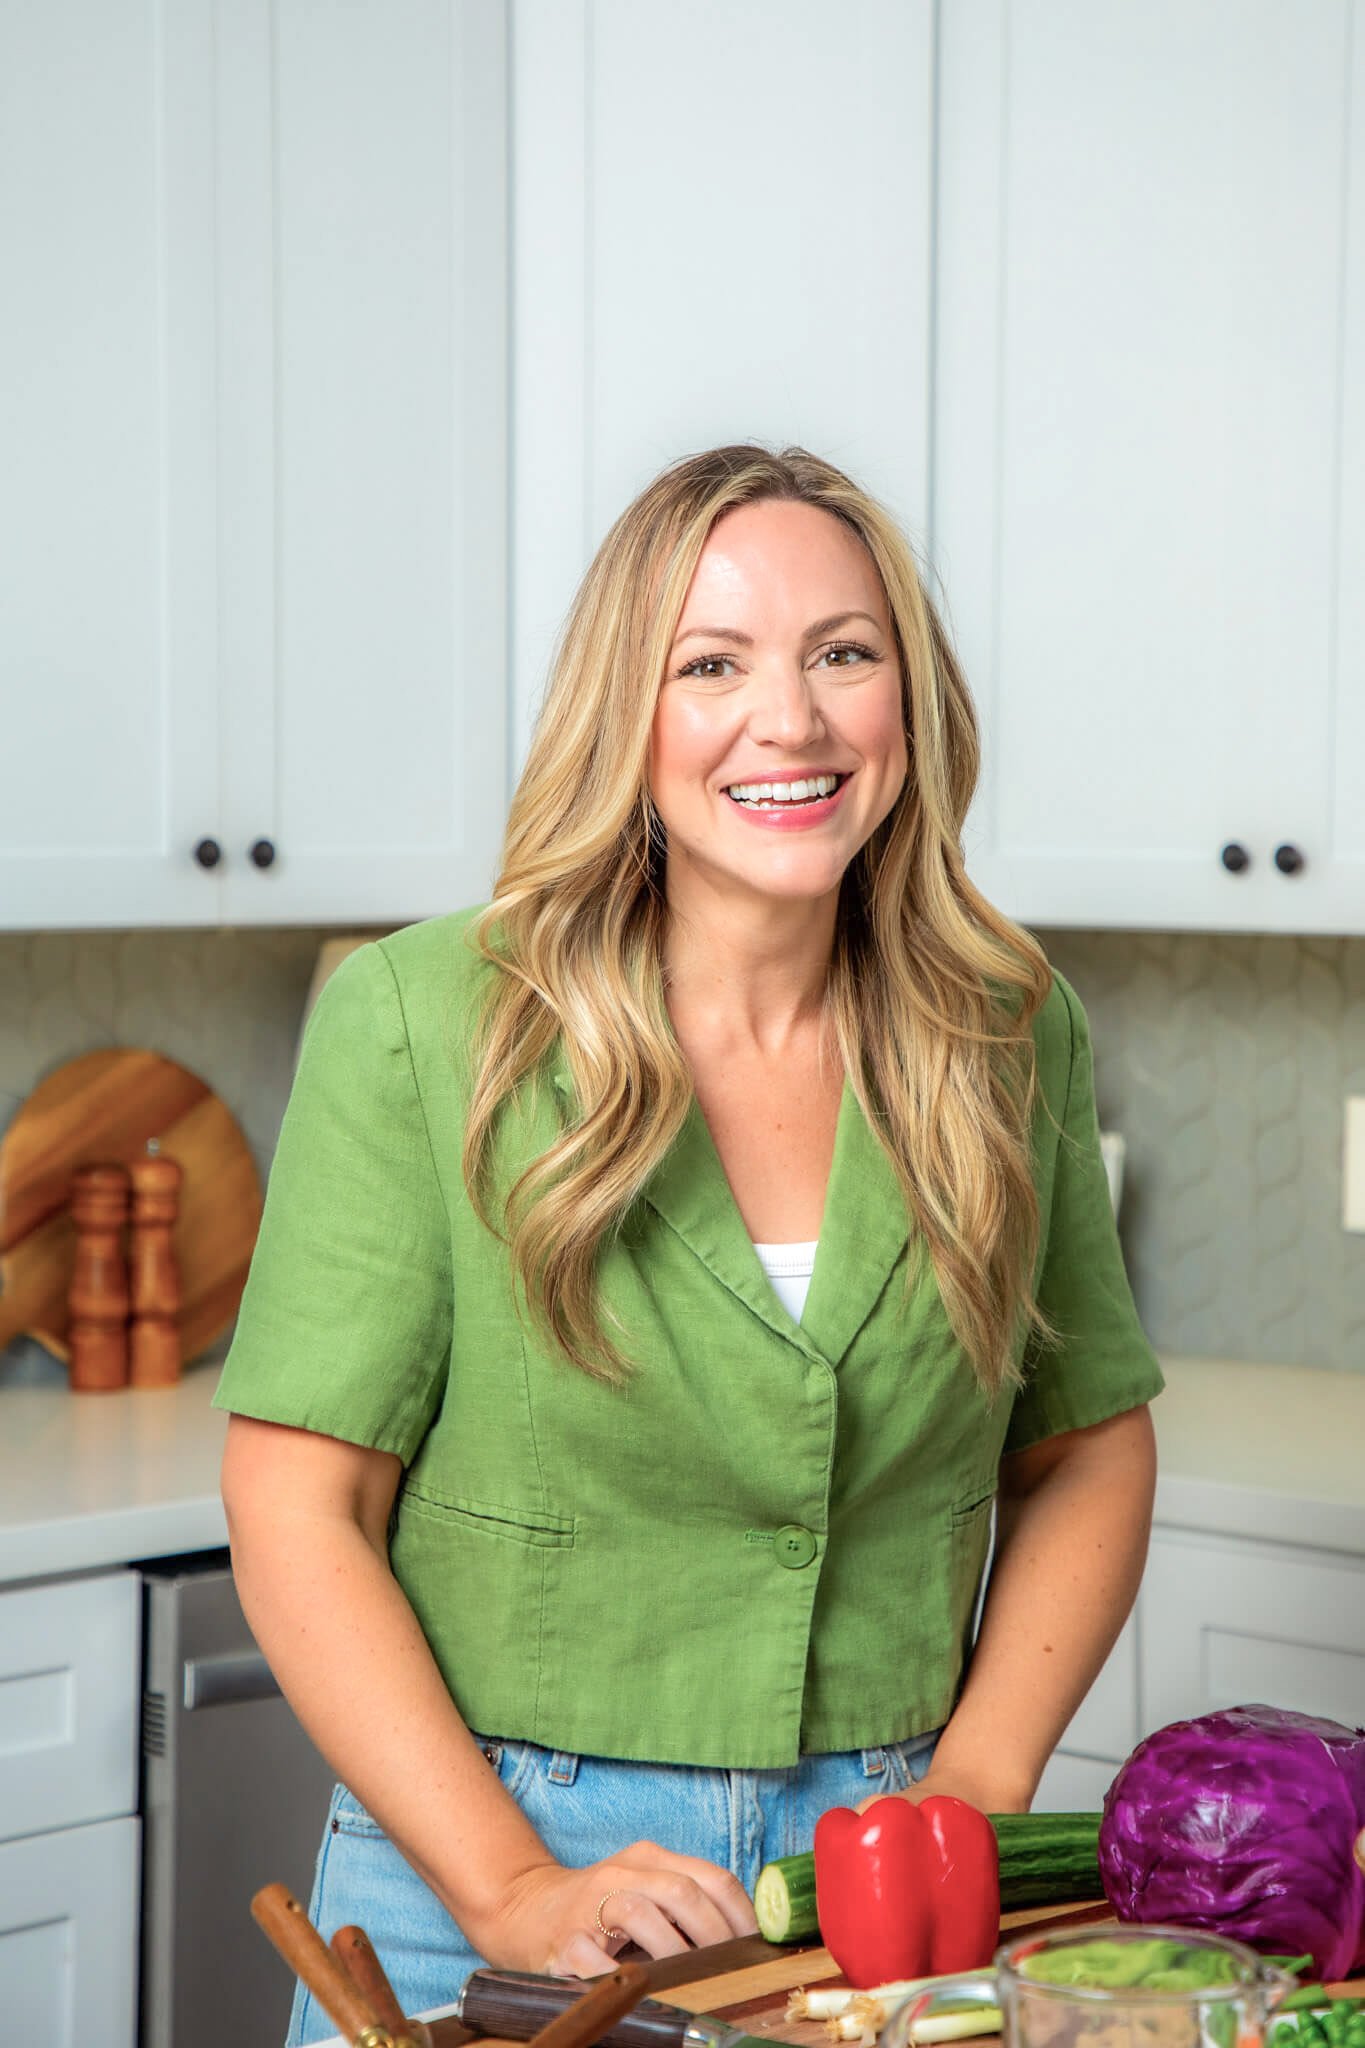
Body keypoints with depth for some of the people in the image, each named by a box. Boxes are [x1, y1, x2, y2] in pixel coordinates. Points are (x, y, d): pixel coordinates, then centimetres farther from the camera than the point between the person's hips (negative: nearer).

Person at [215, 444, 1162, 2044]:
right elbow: (297, 1510, -11)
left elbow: (1087, 1451, 9)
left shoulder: (1011, 1036, -1)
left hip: (886, 1888, 3)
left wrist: (978, 1780, -5)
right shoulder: (418, 1022, -11)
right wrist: (514, 1892, -18)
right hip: (478, 1861, -2)